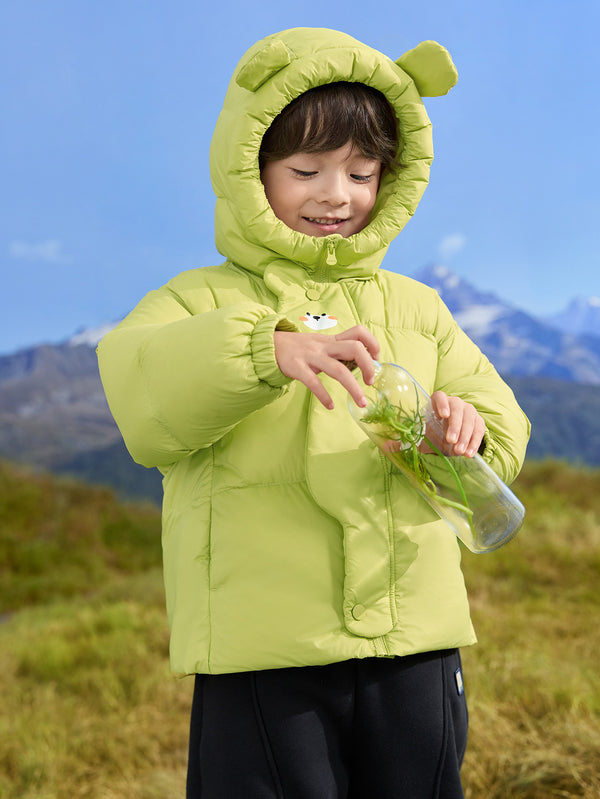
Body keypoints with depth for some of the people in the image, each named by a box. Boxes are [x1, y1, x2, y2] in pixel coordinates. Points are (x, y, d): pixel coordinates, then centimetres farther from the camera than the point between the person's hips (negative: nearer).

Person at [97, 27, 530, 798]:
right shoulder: (201, 301, 2)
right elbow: (141, 395, -18)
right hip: (263, 653, -3)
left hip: (415, 642, 4)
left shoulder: (416, 309, 15)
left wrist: (468, 430, -11)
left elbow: (500, 425, 14)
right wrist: (268, 351, -34)